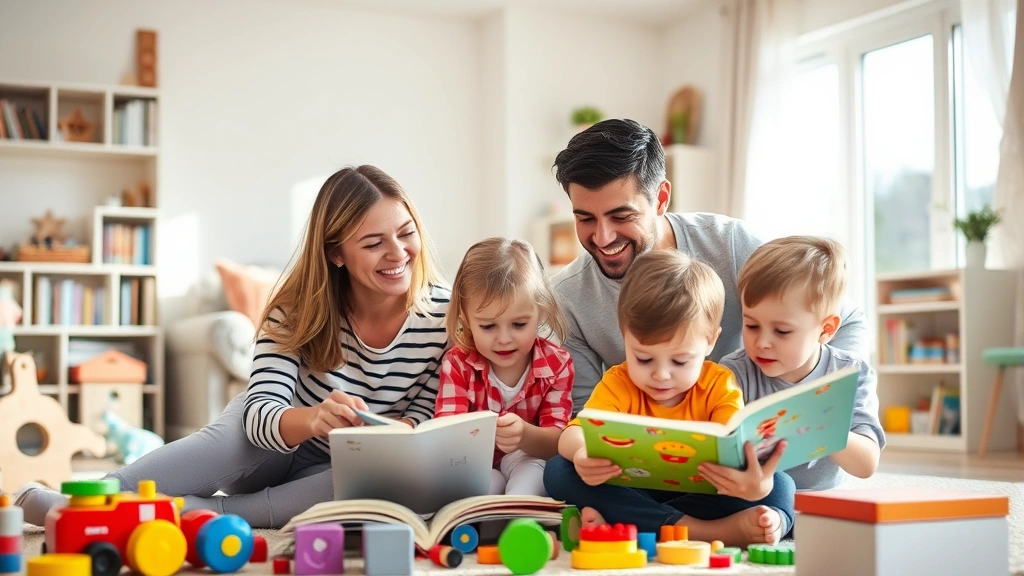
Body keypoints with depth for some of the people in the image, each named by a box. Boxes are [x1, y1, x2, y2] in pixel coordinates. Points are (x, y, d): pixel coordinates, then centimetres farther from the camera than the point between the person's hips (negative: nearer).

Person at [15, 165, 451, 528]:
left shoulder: (445, 316, -17)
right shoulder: (298, 307, -15)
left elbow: (423, 422, -7)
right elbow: (261, 411, -27)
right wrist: (312, 419, -49)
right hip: (275, 438, 0)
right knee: (230, 437, -36)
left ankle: (203, 513, -33)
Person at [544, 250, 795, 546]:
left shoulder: (719, 386, -5)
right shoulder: (618, 384, -6)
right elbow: (576, 432, -18)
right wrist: (582, 453, -44)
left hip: (701, 497, 0)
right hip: (633, 494, 0)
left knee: (781, 486, -21)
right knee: (558, 471, -24)